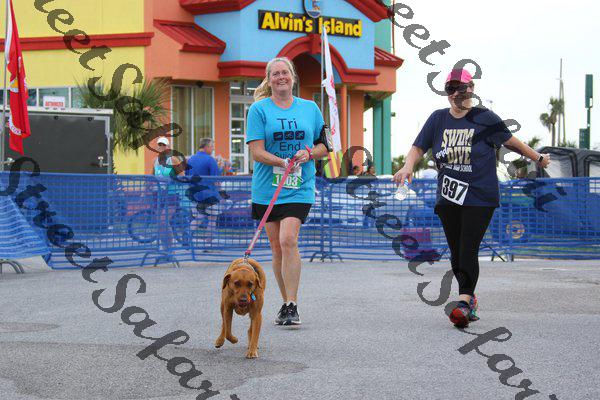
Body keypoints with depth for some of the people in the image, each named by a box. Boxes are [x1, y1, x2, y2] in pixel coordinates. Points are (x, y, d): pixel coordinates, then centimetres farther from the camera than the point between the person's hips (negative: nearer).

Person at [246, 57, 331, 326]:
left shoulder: (310, 108, 8)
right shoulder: (259, 109, 1)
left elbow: (323, 145, 15)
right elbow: (257, 151, -7)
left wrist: (309, 153, -7)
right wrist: (284, 163, -21)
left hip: (299, 188, -1)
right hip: (267, 188, 1)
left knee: (288, 240, -18)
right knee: (277, 248, 7)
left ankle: (291, 306, -16)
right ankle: (287, 304, 21)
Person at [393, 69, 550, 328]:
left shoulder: (485, 118, -4)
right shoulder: (438, 119, 6)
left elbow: (510, 141, 6)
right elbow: (418, 148, 3)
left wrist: (538, 158, 15)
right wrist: (408, 166, -17)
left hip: (480, 198, -4)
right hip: (448, 198, 4)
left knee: (468, 251, -15)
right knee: (456, 254, 9)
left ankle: (463, 303, -18)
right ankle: (470, 298, 27)